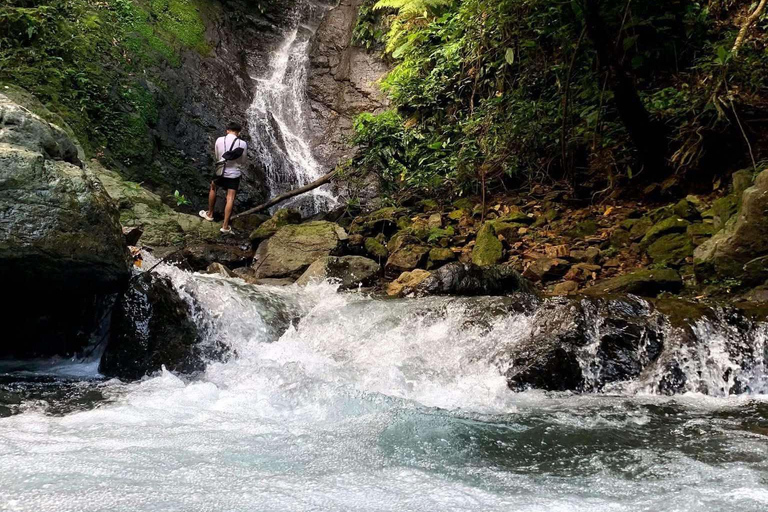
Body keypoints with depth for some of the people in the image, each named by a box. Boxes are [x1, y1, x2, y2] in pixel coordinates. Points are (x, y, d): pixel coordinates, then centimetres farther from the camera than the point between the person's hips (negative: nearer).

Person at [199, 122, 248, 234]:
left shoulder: (219, 140, -5)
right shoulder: (242, 143, -9)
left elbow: (217, 157, 8)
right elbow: (243, 162, 1)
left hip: (221, 171, 2)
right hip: (234, 174, -1)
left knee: (213, 188, 28)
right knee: (230, 199, 0)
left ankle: (210, 214, 39)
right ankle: (225, 226, -1)